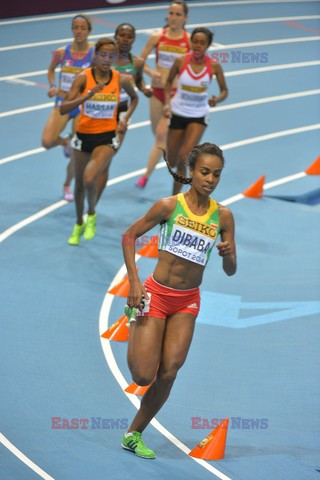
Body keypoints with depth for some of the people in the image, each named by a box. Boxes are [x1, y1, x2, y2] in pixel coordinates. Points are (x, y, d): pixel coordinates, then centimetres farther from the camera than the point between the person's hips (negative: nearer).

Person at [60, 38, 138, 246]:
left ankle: (91, 215, 8)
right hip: (84, 135, 1)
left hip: (107, 137, -1)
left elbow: (134, 97, 16)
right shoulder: (83, 77, -12)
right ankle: (79, 225, 40)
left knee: (89, 179, -23)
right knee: (79, 185, 15)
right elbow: (64, 108, -20)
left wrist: (126, 118, 2)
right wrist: (89, 95, -31)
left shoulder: (121, 79, -7)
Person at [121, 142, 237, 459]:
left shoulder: (223, 216, -2)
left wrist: (228, 254, -21)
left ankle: (134, 435, 10)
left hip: (188, 302, 3)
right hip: (156, 294, -3)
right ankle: (134, 329, 30)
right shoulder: (169, 205, -11)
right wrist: (134, 281, -10)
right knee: (143, 377, -5)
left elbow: (230, 271, 3)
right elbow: (129, 235, -2)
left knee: (169, 372, -8)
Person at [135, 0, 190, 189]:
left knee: (162, 134, -13)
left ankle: (146, 175, -10)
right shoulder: (157, 38, -1)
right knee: (158, 133, 15)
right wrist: (151, 72, -12)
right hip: (158, 89, 3)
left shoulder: (190, 40, -6)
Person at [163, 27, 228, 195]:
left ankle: (175, 196, 0)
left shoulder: (214, 66, -12)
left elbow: (224, 91, -2)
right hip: (178, 114, 1)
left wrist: (216, 100, -24)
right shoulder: (181, 61, -12)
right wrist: (167, 102, -9)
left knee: (184, 158, -18)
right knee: (172, 162, 8)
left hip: (199, 116, -1)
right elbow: (169, 82, 5)